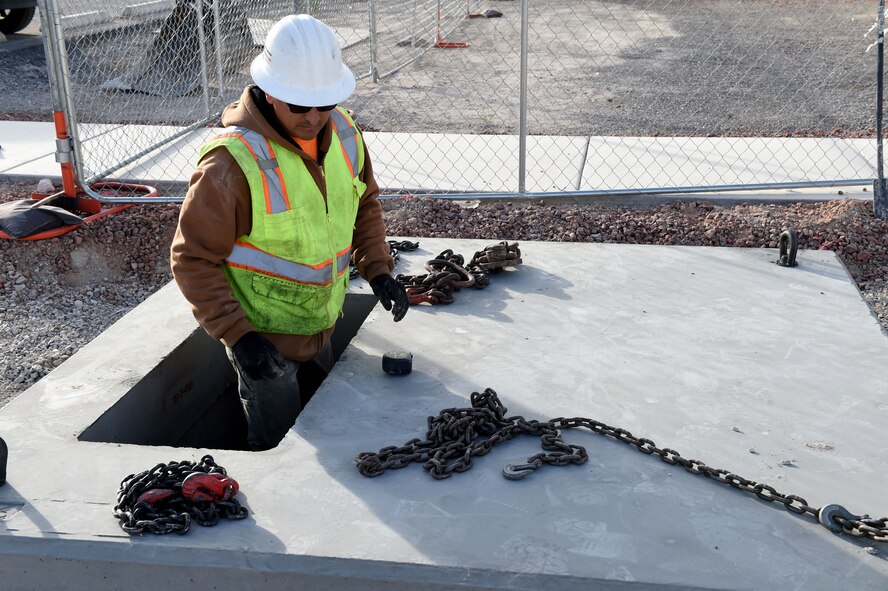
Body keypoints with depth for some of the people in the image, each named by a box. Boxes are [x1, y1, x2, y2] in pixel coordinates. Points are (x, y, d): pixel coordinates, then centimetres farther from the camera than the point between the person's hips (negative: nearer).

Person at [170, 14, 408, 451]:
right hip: (263, 339, -6)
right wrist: (235, 334, -27)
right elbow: (193, 259, -21)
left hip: (322, 328, 7)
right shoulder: (233, 161, -28)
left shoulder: (343, 132, -7)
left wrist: (377, 268, -4)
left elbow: (364, 202, 9)